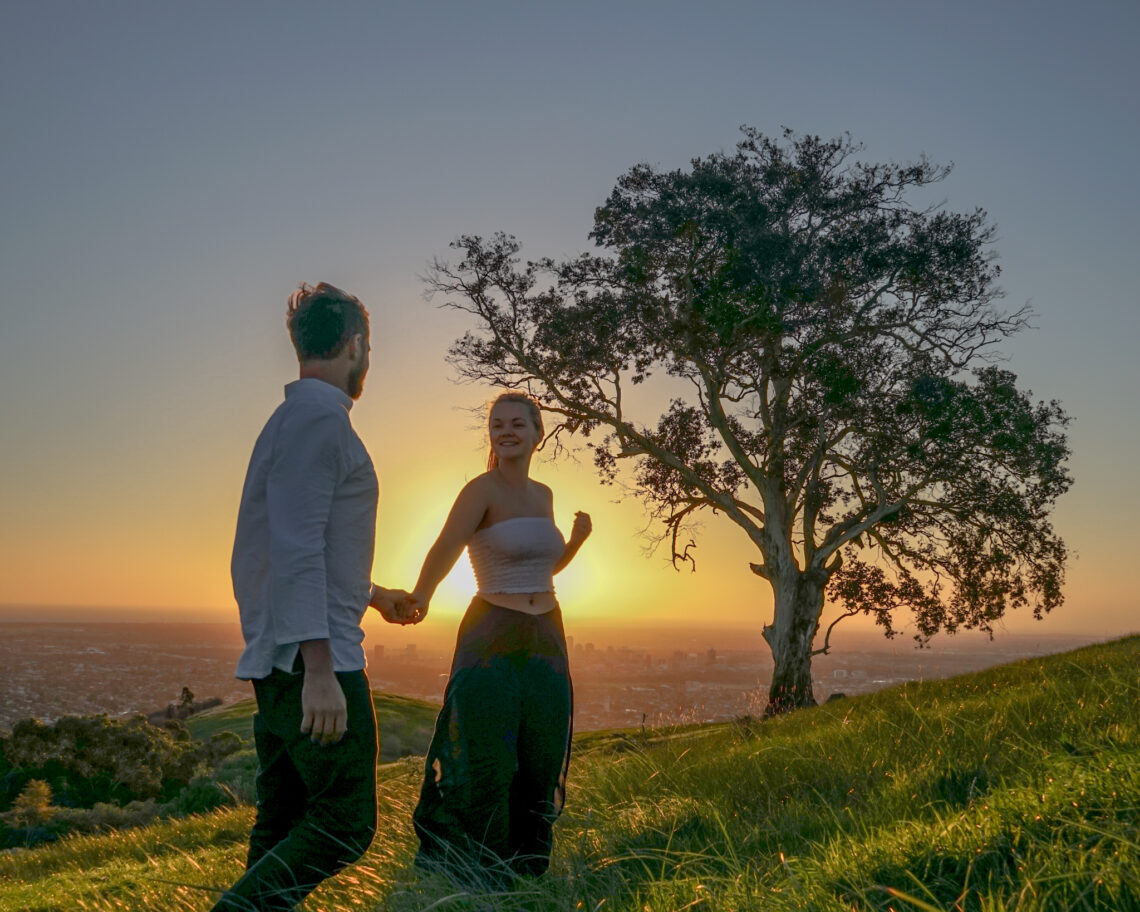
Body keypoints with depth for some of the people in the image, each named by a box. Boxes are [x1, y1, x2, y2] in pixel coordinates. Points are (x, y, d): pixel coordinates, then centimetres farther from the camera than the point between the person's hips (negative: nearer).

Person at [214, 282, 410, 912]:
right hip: (315, 658, -10)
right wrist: (319, 668, -24)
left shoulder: (295, 416, 20)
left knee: (284, 824, 12)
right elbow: (298, 547, -21)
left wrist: (372, 594, 40)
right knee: (345, 823, -7)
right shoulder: (320, 414, -11)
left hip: (279, 663, 10)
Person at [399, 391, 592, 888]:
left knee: (540, 763, 10)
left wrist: (579, 537, 4)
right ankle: (470, 880, 11)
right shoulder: (482, 489, -9)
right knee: (483, 762, -5)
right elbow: (446, 547, -26)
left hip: (545, 641, 7)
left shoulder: (543, 494, 11)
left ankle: (525, 871, 25)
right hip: (492, 640, -6)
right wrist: (419, 598, -42)